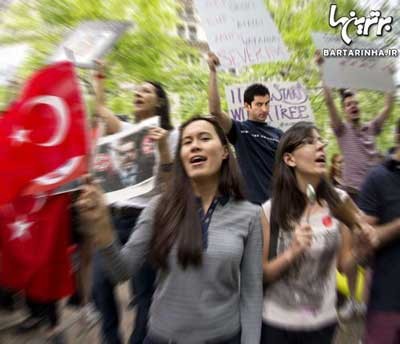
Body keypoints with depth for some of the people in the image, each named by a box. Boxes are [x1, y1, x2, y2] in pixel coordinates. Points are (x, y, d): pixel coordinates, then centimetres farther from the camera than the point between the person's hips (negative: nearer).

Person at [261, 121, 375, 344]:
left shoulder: (339, 201, -9)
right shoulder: (270, 210, -17)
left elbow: (343, 265, 1)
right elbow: (262, 275, -10)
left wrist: (359, 247, -17)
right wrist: (292, 252, -25)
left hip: (324, 320, 3)